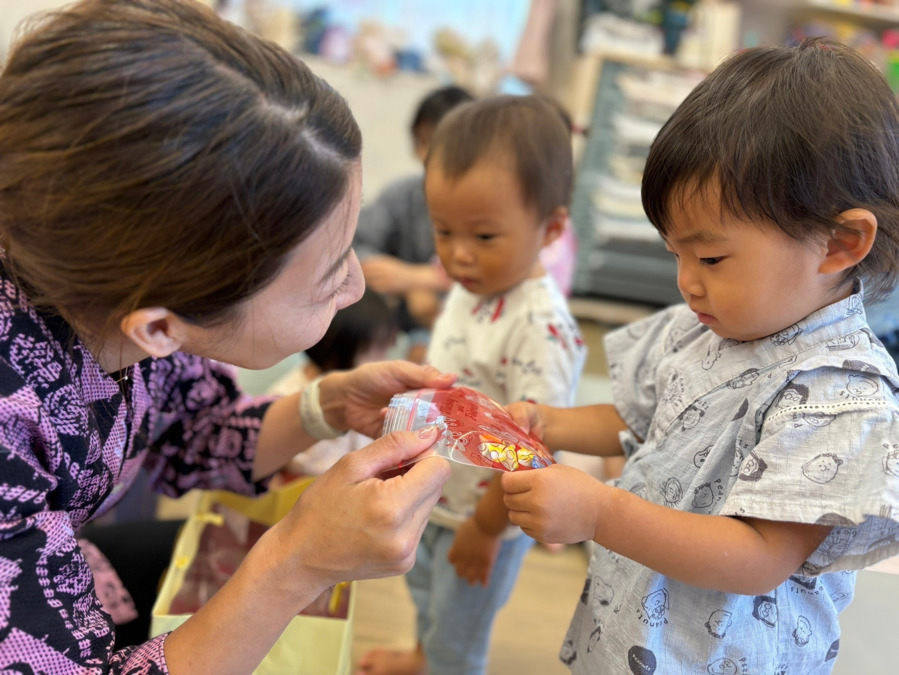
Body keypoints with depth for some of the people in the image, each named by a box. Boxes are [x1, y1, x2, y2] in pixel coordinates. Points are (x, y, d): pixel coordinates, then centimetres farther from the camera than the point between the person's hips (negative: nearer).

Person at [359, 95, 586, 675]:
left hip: (485, 515, -9)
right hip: (435, 496, 9)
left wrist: (485, 530, -22)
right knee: (425, 586, 35)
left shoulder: (541, 328, -35)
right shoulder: (472, 287, -8)